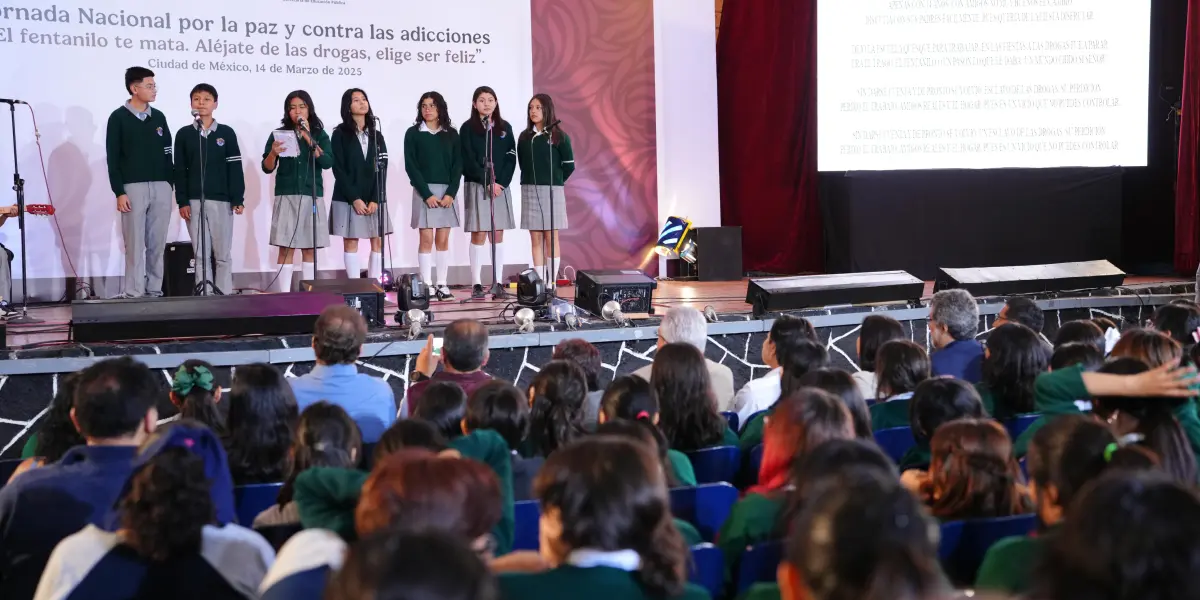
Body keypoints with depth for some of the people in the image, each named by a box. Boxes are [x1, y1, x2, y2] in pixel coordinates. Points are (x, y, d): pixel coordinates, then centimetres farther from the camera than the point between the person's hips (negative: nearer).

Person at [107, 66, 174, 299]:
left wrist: (171, 184, 8)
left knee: (157, 244, 5)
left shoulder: (159, 117, 13)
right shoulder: (119, 118, -1)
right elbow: (113, 159, -4)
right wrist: (119, 192, -10)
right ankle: (133, 293, -2)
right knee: (135, 244, -5)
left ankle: (154, 291, 10)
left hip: (161, 187, 4)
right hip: (133, 187, -4)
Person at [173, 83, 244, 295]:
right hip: (194, 201, 1)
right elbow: (180, 171, 6)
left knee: (223, 254, 1)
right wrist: (182, 201, -2)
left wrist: (238, 199, -4)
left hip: (221, 200, -1)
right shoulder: (184, 134, 7)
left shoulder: (226, 133, 4)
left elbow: (235, 168, 2)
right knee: (201, 254, 2)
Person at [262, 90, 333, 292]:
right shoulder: (279, 134, 6)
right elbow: (267, 168, 3)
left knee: (309, 249, 3)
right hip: (286, 196, -1)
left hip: (312, 197, 1)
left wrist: (308, 138, -12)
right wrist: (273, 153, -17)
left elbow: (327, 162, -7)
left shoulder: (320, 135, 8)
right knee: (286, 249, -6)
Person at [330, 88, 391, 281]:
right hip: (348, 198, -4)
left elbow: (382, 168, 3)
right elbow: (339, 169, -7)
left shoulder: (376, 135, 11)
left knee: (378, 242, 0)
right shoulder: (340, 134, 0)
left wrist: (375, 199, -9)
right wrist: (354, 198, -15)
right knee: (351, 242, -2)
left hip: (375, 198, 4)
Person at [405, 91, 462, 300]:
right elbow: (410, 166, -4)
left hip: (447, 191, 2)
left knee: (443, 239, 2)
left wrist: (451, 193, -8)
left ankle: (442, 284, 6)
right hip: (423, 191, -2)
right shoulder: (413, 133, 2)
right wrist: (427, 194, -12)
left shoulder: (451, 134, 9)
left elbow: (458, 165, 5)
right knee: (426, 239, -4)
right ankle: (427, 285, -1)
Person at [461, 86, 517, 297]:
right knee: (479, 235, -5)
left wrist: (501, 182, -8)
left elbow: (511, 158, 5)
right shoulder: (468, 128, 0)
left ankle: (498, 282, 5)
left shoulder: (505, 127, 10)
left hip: (501, 186, 3)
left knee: (498, 235, 3)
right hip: (477, 186, -3)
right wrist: (488, 183, -13)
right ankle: (476, 283, -4)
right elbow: (468, 161, -6)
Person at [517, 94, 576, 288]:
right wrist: (533, 180, 6)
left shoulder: (558, 136, -1)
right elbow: (522, 164, 15)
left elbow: (569, 165, 1)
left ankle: (551, 283, 3)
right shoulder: (524, 137, 9)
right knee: (535, 239, 2)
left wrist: (554, 181, 7)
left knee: (551, 237, -1)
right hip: (530, 191, 3)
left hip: (552, 191, -3)